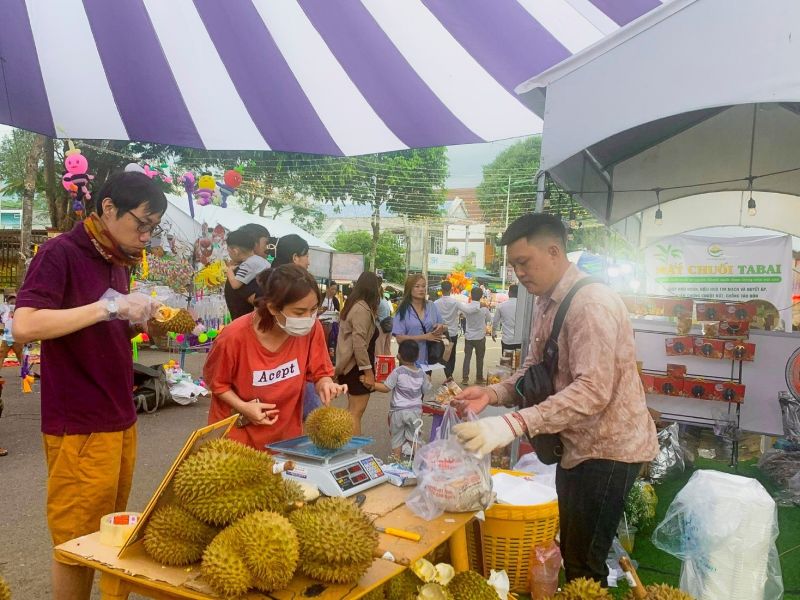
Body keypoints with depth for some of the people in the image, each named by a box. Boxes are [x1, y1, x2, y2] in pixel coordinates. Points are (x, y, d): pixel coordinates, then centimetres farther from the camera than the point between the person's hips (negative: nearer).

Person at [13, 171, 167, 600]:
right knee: (78, 541, 5)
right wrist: (108, 306, -26)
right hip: (80, 427, -8)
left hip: (121, 419, 8)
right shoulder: (60, 253, -13)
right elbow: (24, 327, -25)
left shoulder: (118, 261, 12)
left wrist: (143, 318, 2)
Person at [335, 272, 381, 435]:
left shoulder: (353, 305, 13)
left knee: (352, 410, 17)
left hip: (350, 365, 10)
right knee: (356, 412, -7)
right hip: (357, 366, -10)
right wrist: (368, 370, -21)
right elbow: (359, 343, -25)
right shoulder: (362, 309, -19)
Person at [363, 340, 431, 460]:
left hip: (398, 411, -3)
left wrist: (372, 384, -10)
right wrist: (428, 381, 26)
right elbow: (427, 391, 8)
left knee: (397, 438, 11)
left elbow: (386, 388, -16)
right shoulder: (421, 373, -3)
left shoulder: (398, 372, -14)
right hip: (416, 411, 3)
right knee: (414, 438, 17)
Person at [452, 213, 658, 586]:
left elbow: (592, 390, -34)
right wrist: (492, 393, -12)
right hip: (578, 446, 9)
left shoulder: (592, 303, -24)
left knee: (584, 566, -1)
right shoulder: (547, 303, 6)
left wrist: (515, 423, -43)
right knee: (570, 553, 21)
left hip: (607, 449, -9)